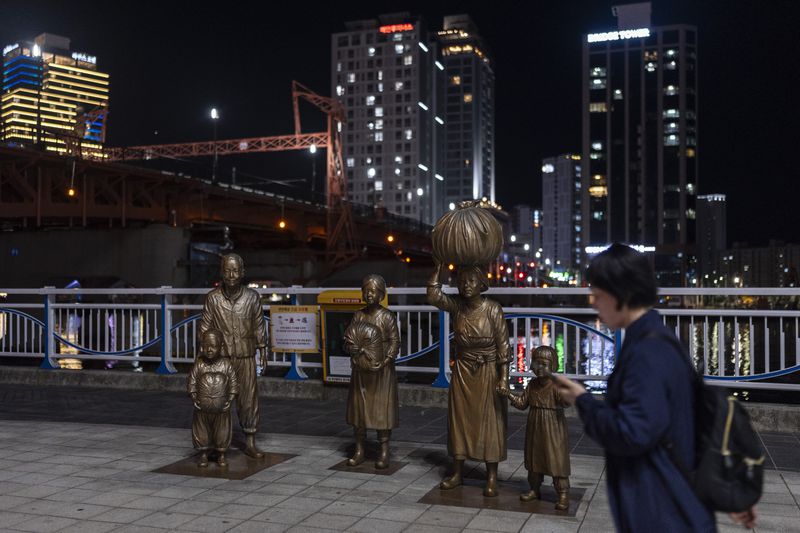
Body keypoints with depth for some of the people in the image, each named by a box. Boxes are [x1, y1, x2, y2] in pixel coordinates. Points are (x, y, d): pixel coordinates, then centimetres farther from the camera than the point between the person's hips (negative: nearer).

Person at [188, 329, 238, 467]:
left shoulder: (226, 365, -3)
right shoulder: (198, 365, -2)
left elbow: (234, 384, 1)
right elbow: (191, 383, 2)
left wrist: (230, 400, -7)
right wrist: (194, 399, -7)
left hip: (221, 409, 0)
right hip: (202, 409, 0)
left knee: (222, 432, 9)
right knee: (202, 432, 9)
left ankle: (221, 456, 23)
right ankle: (203, 456, 24)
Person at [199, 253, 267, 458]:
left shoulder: (252, 297, -1)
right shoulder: (212, 298, -3)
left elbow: (259, 326, 7)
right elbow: (205, 328, 3)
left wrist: (263, 351, 8)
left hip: (246, 357, 1)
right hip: (220, 357, -1)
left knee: (248, 397, 4)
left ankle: (250, 441, 14)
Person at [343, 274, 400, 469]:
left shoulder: (387, 316, -5)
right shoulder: (358, 315, 7)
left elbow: (395, 342, -8)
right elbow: (348, 340, 9)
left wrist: (384, 362, -22)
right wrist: (350, 348, -15)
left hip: (381, 369, -4)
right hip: (360, 369, 4)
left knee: (382, 409, -2)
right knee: (359, 407, 7)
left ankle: (384, 453, 6)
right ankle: (359, 451, 16)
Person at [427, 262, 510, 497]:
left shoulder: (493, 309, -13)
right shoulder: (456, 305, -3)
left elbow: (503, 346, -12)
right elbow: (433, 296, -21)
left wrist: (504, 378, -16)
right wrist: (439, 266, -20)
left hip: (487, 372, -4)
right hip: (462, 371, 4)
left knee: (489, 422, 2)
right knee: (459, 419, 9)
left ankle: (491, 478, 12)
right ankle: (457, 472, 22)